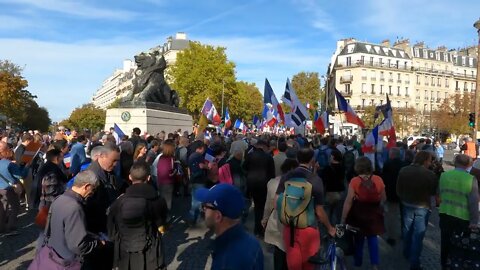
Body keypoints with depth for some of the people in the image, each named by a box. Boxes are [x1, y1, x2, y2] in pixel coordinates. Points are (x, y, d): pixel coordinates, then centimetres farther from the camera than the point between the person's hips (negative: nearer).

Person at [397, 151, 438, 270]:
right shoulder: (430, 174, -21)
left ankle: (407, 253, 40)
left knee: (407, 230, 22)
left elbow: (398, 189, -2)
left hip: (407, 205, 4)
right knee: (418, 234, 6)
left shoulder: (403, 170, -10)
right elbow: (434, 191, -7)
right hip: (422, 207, -4)